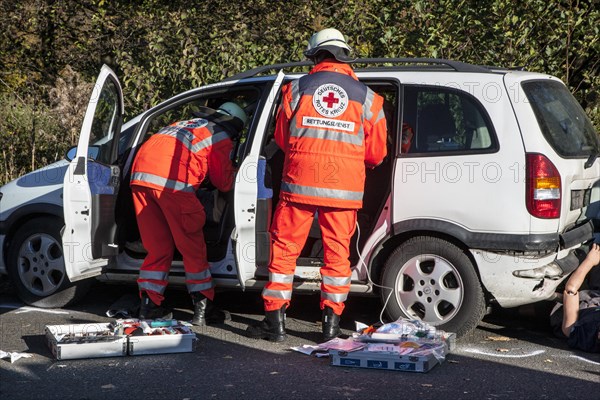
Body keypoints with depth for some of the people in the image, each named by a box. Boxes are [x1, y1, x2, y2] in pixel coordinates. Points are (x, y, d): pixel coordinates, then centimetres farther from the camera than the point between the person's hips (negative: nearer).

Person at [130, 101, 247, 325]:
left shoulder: (185, 124, 34)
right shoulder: (221, 138, 15)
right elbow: (224, 184, 18)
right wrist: (232, 172, 40)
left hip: (140, 174, 6)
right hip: (171, 181, -6)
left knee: (158, 247, 14)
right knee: (192, 247, 3)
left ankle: (149, 304, 10)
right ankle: (203, 308, 4)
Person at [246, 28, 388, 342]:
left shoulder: (297, 88, 4)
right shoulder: (366, 96, 5)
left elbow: (281, 138, 13)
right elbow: (376, 153, 10)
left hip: (300, 183, -1)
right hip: (344, 189, 1)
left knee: (284, 249, 8)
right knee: (337, 252, 9)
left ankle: (275, 320, 8)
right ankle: (331, 323, 10)